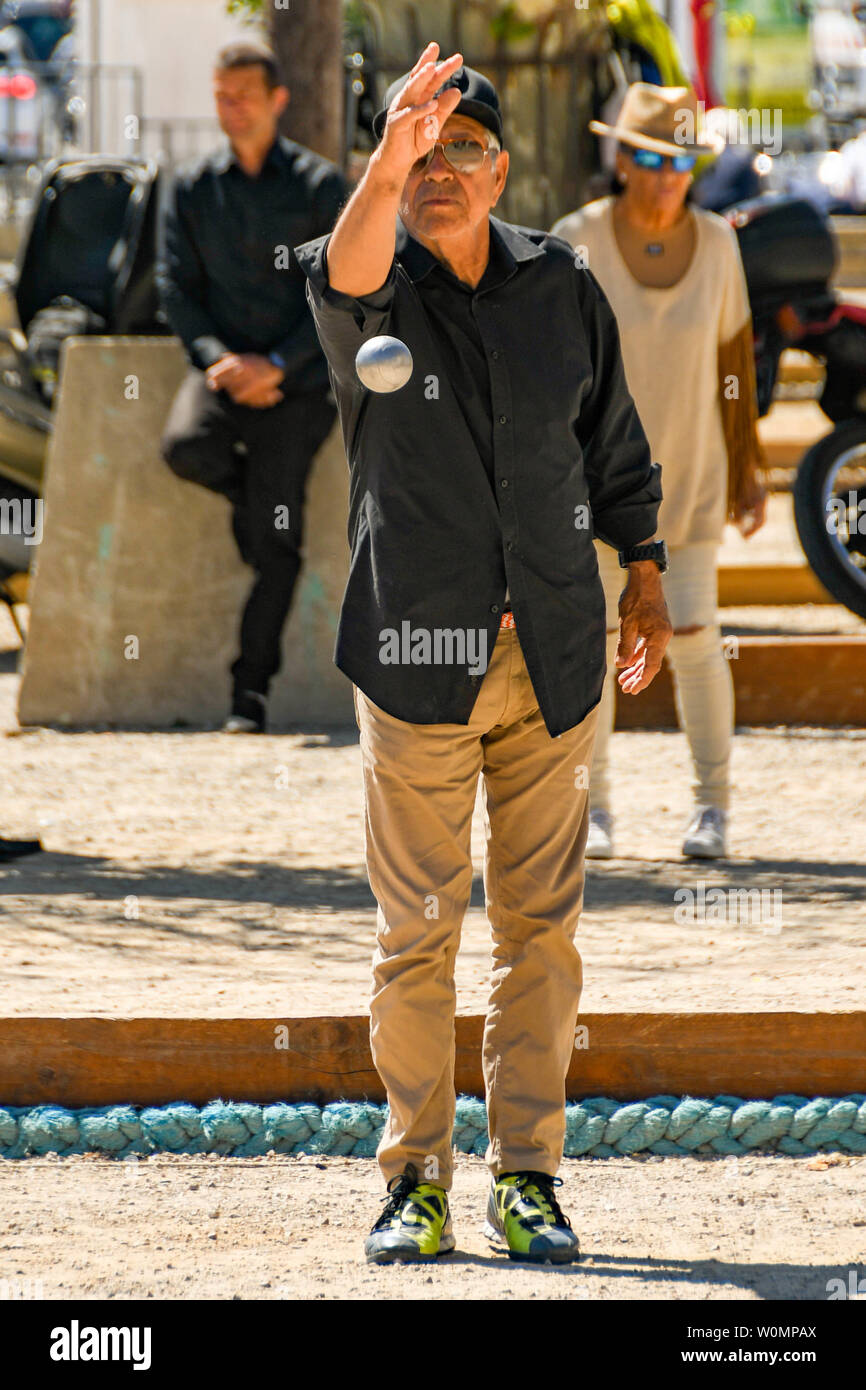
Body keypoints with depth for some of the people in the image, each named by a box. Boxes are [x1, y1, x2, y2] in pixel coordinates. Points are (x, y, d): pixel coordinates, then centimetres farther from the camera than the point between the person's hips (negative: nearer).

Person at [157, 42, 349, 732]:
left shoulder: (319, 185, 0)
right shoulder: (194, 188, 10)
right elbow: (176, 285, 7)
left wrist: (275, 365, -14)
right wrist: (218, 358, -11)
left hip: (297, 380, -3)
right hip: (224, 363, 3)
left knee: (275, 540, -10)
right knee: (185, 445, -31)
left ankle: (252, 687, -4)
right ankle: (249, 488, 4)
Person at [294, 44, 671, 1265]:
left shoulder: (562, 289, 5)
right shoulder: (377, 292, -6)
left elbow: (614, 440, 17)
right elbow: (345, 279, -32)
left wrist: (645, 579, 15)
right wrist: (385, 171, -51)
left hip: (554, 658, 2)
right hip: (419, 660, -2)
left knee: (540, 929, 5)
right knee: (417, 934, 1)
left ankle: (528, 1175, 12)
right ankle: (417, 1183, 9)